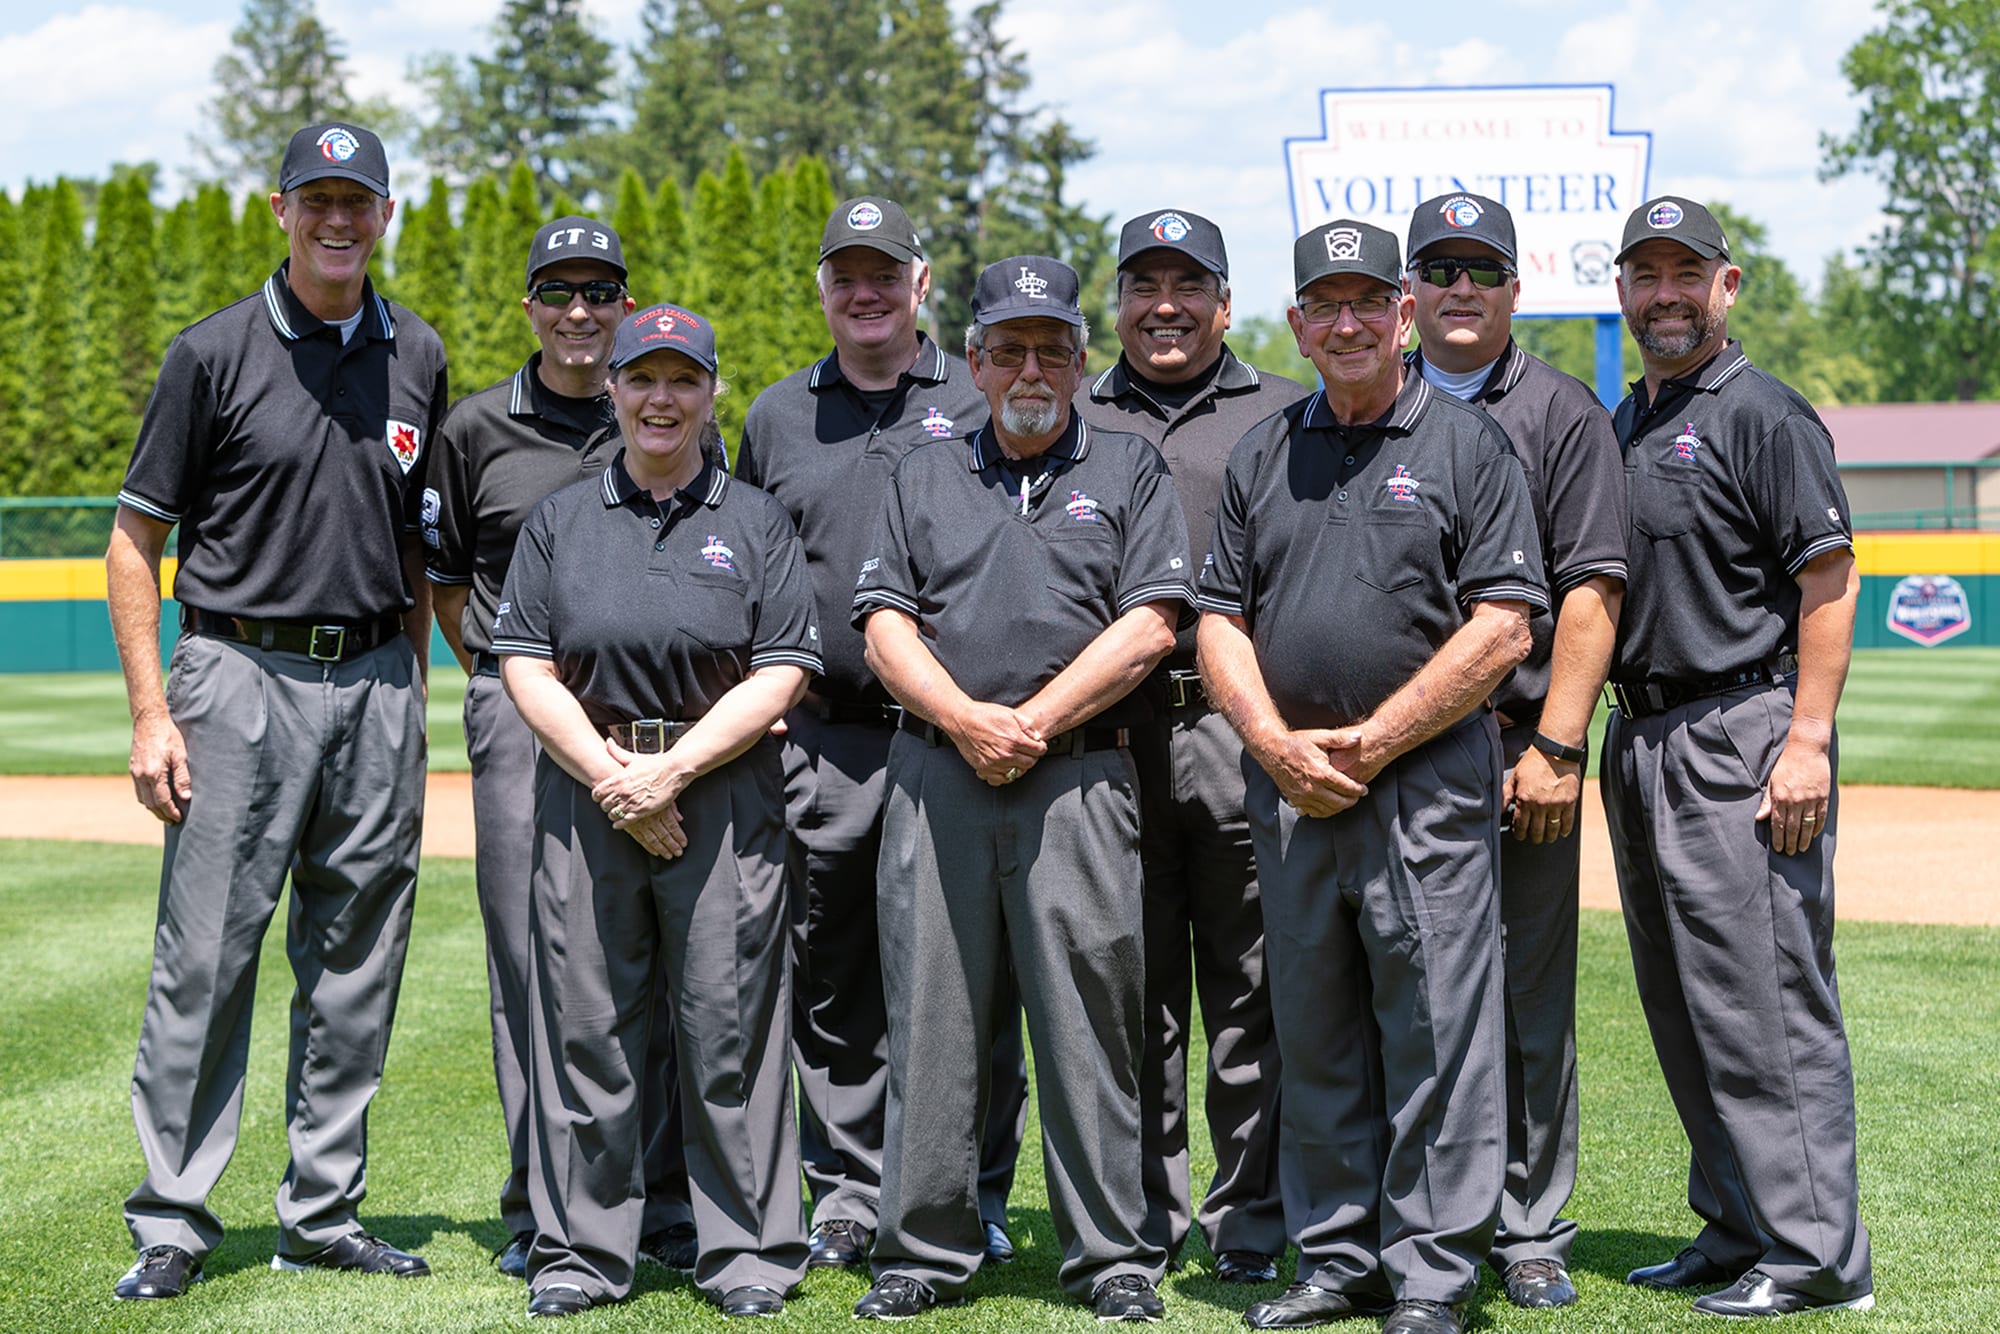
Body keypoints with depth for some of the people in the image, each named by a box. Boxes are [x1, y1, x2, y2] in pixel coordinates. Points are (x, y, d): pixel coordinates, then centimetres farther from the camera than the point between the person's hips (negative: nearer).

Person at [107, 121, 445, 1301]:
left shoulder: (417, 357, 10)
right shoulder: (217, 353, -2)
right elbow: (135, 540, -1)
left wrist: (411, 693, 13)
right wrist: (152, 712, -9)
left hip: (375, 684, 4)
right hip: (243, 679, -4)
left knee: (355, 966, 8)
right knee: (207, 957, -5)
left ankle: (325, 1214, 18)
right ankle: (173, 1223, 3)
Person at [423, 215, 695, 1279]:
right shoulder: (477, 429, 8)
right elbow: (444, 575, 18)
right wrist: (496, 679, 9)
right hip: (519, 715, 0)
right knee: (529, 957, 0)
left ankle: (665, 1206, 7)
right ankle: (542, 1210, 8)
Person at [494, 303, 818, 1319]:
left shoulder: (755, 521, 8)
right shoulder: (560, 520, 13)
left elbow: (781, 674, -1)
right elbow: (526, 665, 5)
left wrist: (673, 769, -11)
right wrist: (610, 775, -8)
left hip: (724, 792, -1)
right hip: (585, 791, 2)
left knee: (730, 1026, 0)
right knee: (584, 1027, 3)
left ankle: (749, 1252, 8)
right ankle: (579, 1251, 11)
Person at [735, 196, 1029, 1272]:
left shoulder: (982, 408, 8)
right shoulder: (775, 419, 16)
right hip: (823, 741, 3)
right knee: (831, 974, 6)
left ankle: (974, 1193, 10)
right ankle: (850, 1193, 15)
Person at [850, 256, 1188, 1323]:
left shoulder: (1130, 471, 11)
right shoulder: (923, 478, 18)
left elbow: (1149, 625, -1)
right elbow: (884, 626, 8)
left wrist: (1033, 723, -9)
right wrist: (965, 720, -9)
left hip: (1079, 782, -2)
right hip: (936, 774, 2)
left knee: (1088, 1021, -2)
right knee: (931, 1016, 2)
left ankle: (1112, 1256, 5)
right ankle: (924, 1252, 10)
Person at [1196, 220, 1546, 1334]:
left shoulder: (1469, 444, 1)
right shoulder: (1262, 456, 15)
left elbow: (1502, 628, -7)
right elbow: (1220, 619, 12)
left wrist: (1372, 741, -11)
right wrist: (1277, 743, -5)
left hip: (1428, 784, -5)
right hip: (1289, 785, 5)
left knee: (1436, 1034, -4)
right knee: (1313, 1036, 10)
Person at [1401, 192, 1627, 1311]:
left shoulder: (1562, 411, 4)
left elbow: (1591, 591, -4)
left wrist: (1555, 747, -13)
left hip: (1520, 746, -3)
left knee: (1529, 1002, 1)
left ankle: (1529, 1234, 10)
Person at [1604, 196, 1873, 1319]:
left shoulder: (1763, 414, -8)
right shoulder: (1622, 424, 17)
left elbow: (1831, 578, -13)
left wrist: (1807, 742, -20)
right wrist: (1597, 740, 13)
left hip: (1744, 740, -9)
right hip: (1642, 741, 9)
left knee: (1769, 1003, -8)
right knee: (1687, 1010, 13)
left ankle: (1816, 1257, -3)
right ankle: (1736, 1230, 22)